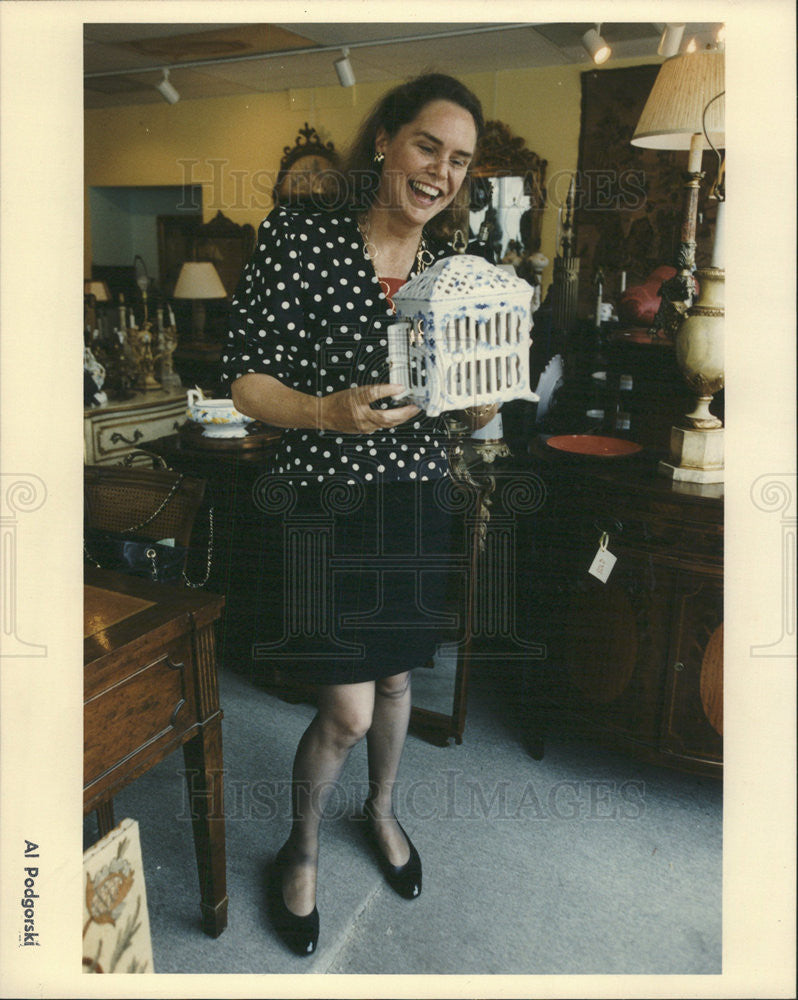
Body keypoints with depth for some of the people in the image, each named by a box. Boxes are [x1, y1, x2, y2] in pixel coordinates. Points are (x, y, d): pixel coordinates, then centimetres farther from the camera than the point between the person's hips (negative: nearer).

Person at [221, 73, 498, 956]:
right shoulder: (299, 235, -12)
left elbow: (472, 411, 9)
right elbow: (243, 378, -12)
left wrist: (482, 402, -14)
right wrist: (326, 412, -29)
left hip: (415, 502, 5)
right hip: (326, 502, -4)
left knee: (396, 679, 20)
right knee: (347, 711, 0)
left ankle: (381, 810, 49)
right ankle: (300, 852, 31)